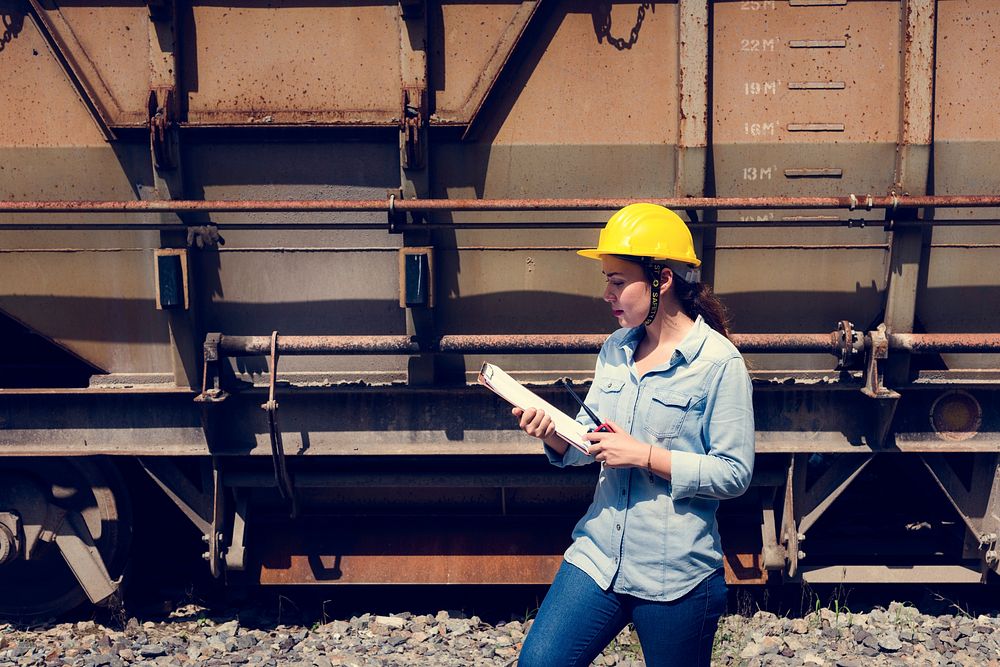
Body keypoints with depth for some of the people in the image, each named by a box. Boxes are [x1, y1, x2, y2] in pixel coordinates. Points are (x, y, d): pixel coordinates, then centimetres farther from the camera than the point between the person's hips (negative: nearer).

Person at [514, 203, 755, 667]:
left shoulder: (719, 362, -14)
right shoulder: (616, 349, 5)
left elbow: (735, 474, -15)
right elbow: (589, 444, 9)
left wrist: (646, 455, -21)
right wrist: (552, 433, -12)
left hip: (676, 574, -5)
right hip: (598, 555, 5)